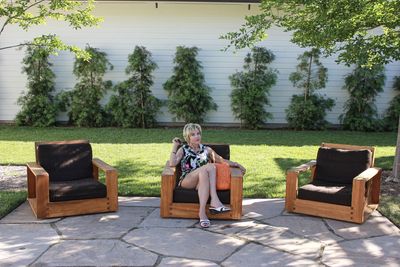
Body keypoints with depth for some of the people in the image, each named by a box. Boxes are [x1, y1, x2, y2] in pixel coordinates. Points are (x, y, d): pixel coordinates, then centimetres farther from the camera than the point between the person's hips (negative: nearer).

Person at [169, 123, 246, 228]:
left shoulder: (206, 149, 21)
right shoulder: (183, 149, 15)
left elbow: (222, 160, 23)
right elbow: (172, 163, -2)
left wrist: (237, 164, 10)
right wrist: (175, 146, 1)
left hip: (202, 181, 2)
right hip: (186, 181, -2)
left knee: (204, 174, -37)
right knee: (210, 166, -31)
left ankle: (202, 212, -45)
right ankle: (215, 201, -42)